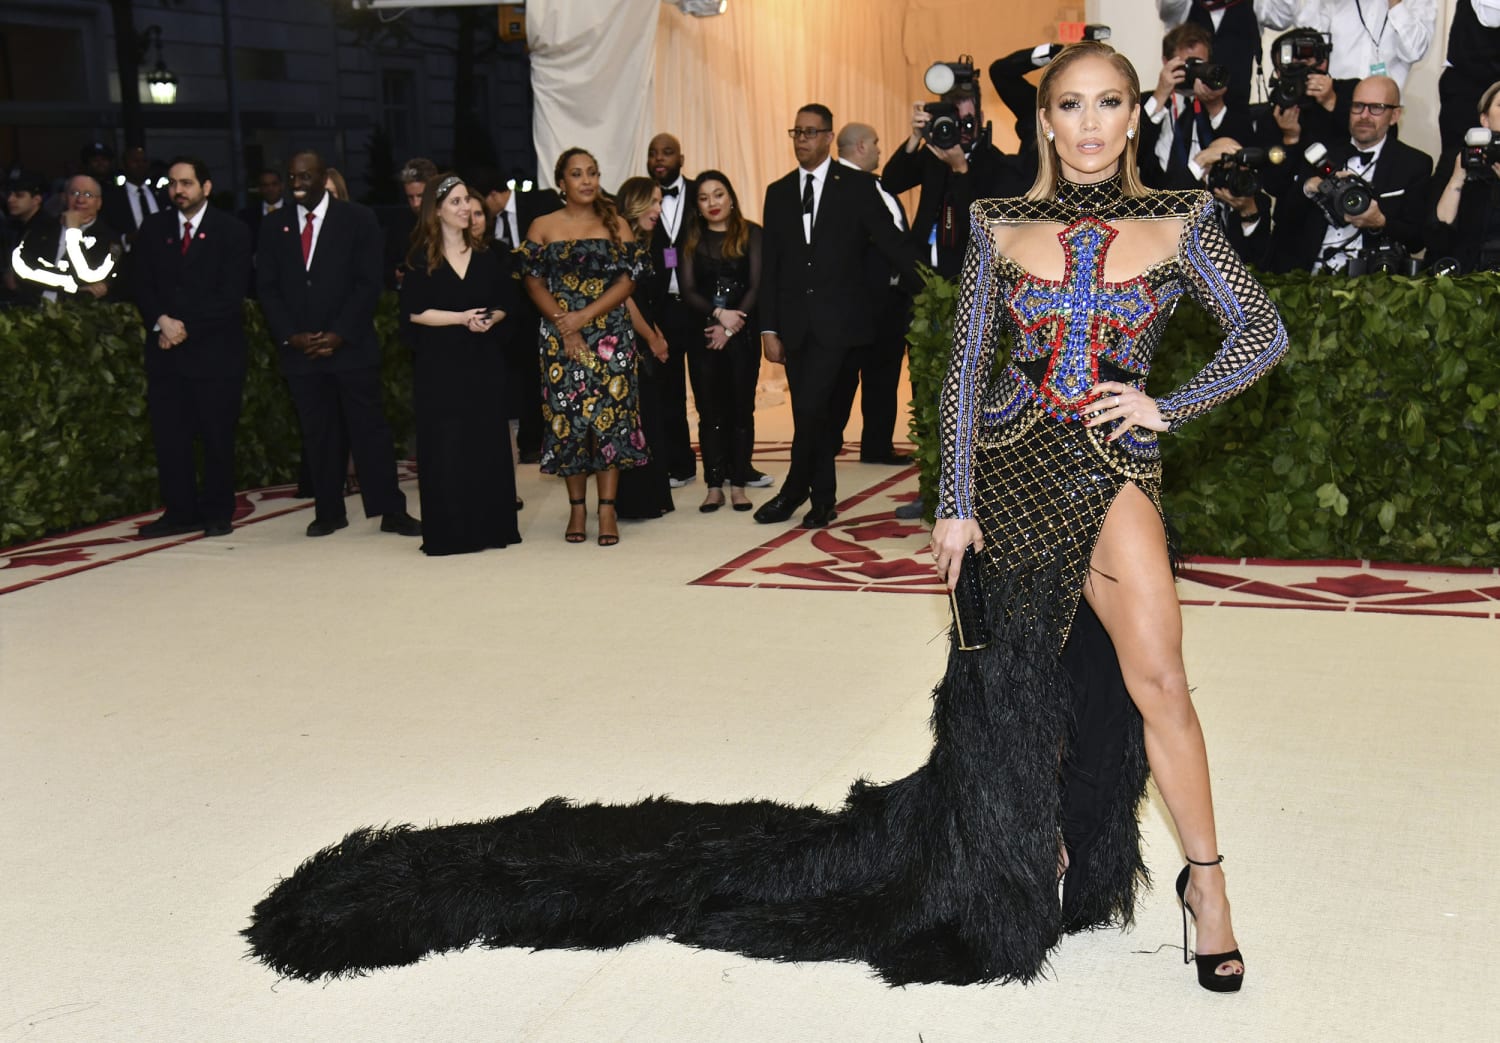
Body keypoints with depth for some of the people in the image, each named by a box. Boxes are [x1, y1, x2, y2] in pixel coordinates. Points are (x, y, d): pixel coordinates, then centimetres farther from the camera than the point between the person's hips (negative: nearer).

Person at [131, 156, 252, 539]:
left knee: (217, 435, 1)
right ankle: (180, 511, 10)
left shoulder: (232, 232, -1)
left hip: (215, 349, -4)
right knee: (168, 435, 2)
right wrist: (161, 321, -11)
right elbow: (142, 285, 7)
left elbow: (230, 296, -8)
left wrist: (187, 327, -13)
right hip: (165, 349, 4)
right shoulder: (153, 228, 11)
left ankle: (218, 513, 10)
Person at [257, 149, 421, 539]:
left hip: (352, 346, -3)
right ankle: (329, 512, 12)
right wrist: (290, 335, -5)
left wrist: (339, 334, -11)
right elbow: (267, 287, 8)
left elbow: (369, 283, -3)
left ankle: (391, 511, 1)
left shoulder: (357, 220, 2)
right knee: (317, 434, 5)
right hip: (299, 349, 3)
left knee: (370, 427, -2)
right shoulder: (274, 225, 11)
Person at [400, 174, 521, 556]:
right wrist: (460, 318, -15)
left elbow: (506, 300, 10)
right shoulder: (421, 258, -1)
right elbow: (414, 311, -6)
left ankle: (491, 525, 11)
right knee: (445, 445, -3)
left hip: (484, 359, 3)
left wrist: (490, 319, -11)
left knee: (488, 441, 3)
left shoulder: (486, 251, 8)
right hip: (439, 363, -3)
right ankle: (450, 530, 3)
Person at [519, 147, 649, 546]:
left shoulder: (616, 225, 7)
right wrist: (564, 326, -10)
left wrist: (585, 316, -12)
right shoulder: (542, 227, 8)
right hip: (559, 336, 0)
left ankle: (607, 508, -2)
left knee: (610, 412, -6)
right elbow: (534, 284, 2)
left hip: (610, 334, 0)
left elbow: (627, 280, -1)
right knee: (567, 416, 0)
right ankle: (577, 508, 8)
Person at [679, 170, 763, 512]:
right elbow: (687, 291, 2)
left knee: (741, 407, 0)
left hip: (743, 333, -1)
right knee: (710, 410, 2)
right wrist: (718, 314, -14)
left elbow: (756, 285, -3)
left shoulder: (751, 234, 3)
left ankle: (738, 485, 6)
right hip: (703, 334, 1)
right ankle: (714, 485, 6)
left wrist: (731, 325, -11)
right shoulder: (691, 239, 9)